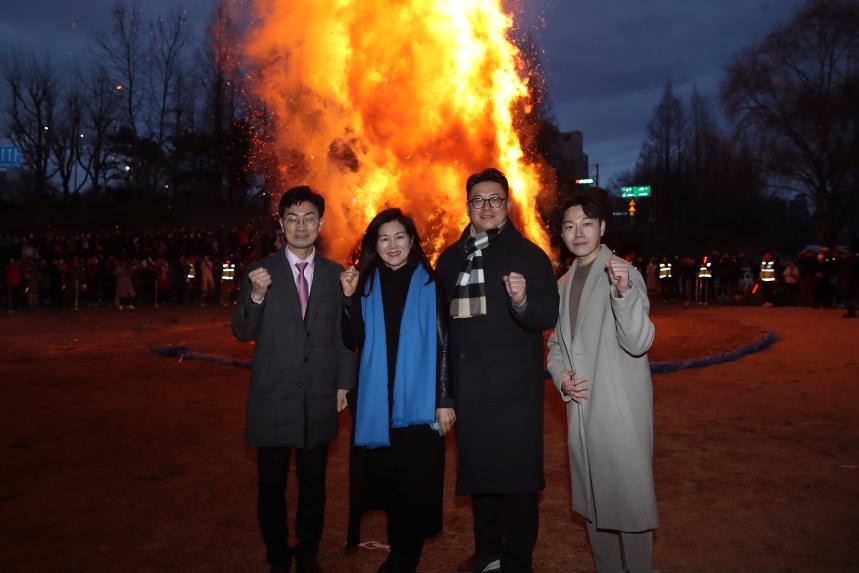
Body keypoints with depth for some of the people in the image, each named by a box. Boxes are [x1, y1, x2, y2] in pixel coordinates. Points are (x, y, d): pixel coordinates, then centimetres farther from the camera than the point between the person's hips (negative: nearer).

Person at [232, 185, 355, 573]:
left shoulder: (336, 274, 5)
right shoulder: (260, 272, -1)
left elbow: (342, 334, 8)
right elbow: (242, 333, -2)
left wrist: (344, 383, 4)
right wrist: (256, 295, -20)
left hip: (320, 397, 2)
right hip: (272, 396, -1)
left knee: (314, 483, 13)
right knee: (272, 485, 10)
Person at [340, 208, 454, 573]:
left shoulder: (428, 284, -1)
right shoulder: (366, 284, 6)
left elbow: (443, 345, -3)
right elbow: (353, 341, 1)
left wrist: (444, 400, -7)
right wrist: (349, 298, -12)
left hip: (419, 401, -2)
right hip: (377, 401, 3)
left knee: (414, 480, 2)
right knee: (385, 475, 10)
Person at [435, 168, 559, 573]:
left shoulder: (527, 254, -6)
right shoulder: (450, 258, 9)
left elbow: (549, 316, -15)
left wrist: (523, 300, -36)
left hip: (513, 388, -5)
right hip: (468, 387, 5)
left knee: (517, 477, 4)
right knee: (478, 472, 17)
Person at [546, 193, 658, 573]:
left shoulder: (624, 273, -9)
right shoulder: (563, 284, 11)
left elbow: (638, 342, -19)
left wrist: (624, 292, -34)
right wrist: (561, 377, -1)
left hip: (621, 409, -6)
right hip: (581, 406, 6)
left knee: (628, 495, 1)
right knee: (593, 498, 17)